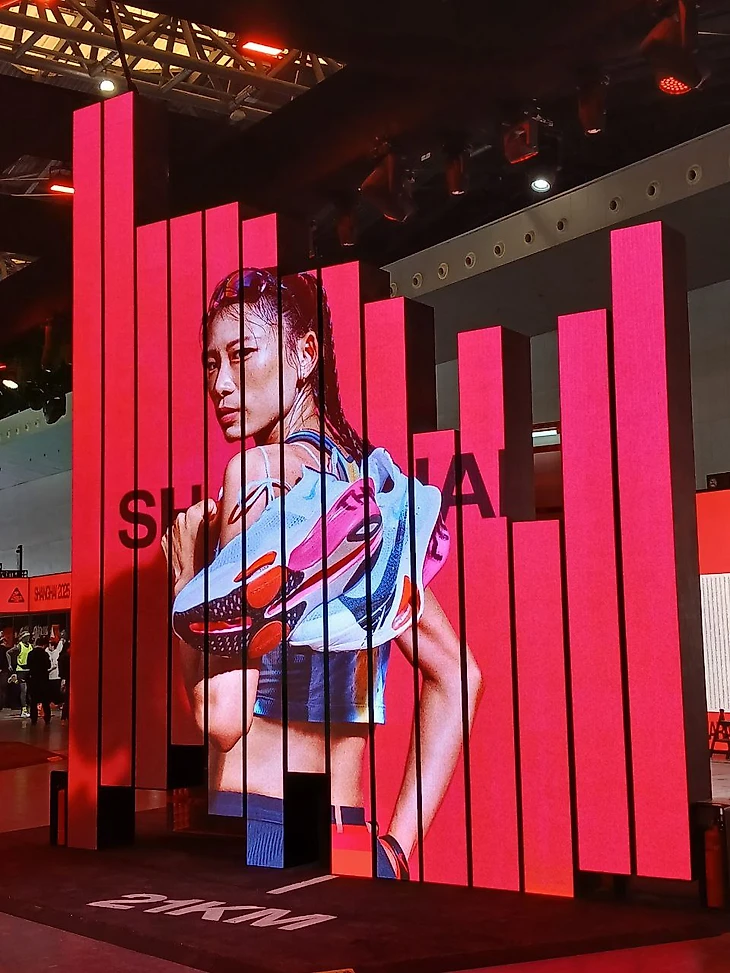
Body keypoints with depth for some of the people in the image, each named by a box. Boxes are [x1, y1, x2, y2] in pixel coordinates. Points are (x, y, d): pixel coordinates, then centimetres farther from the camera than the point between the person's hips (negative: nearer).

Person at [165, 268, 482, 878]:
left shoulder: (261, 469, -12)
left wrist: (187, 581, -2)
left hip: (259, 831, -6)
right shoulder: (367, 484, 9)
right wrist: (396, 844, 8)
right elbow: (456, 677, 11)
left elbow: (223, 716, -17)